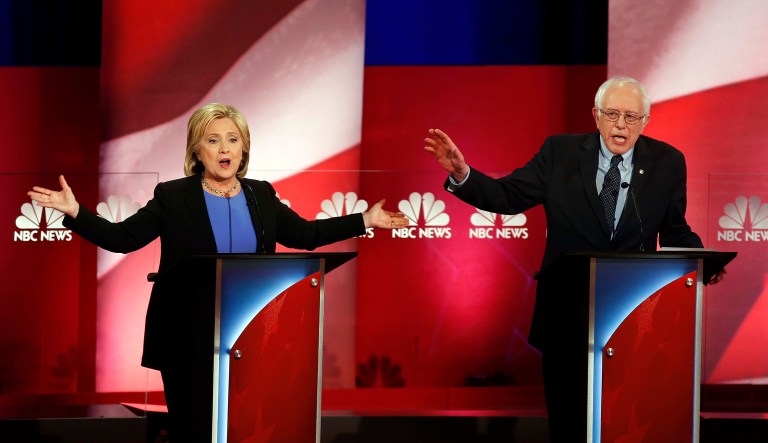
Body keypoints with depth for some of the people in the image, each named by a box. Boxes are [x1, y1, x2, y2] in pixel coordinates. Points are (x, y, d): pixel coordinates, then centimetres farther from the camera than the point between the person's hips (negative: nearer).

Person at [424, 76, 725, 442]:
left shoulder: (667, 162, 0)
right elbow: (507, 195, -4)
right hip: (566, 313, 0)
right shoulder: (560, 152, -3)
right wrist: (461, 174, -21)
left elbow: (675, 232, 6)